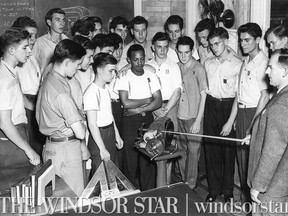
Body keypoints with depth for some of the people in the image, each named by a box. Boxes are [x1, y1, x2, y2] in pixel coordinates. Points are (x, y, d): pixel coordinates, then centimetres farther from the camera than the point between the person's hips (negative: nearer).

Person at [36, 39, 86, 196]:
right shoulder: (61, 93, -25)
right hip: (66, 149, -9)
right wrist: (83, 125, -1)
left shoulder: (48, 79, 4)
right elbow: (80, 133, -24)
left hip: (51, 146, 9)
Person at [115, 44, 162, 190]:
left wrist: (139, 109, -13)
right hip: (130, 122, -2)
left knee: (149, 158, 7)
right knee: (130, 160, 4)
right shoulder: (124, 78, -5)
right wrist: (147, 100, -8)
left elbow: (158, 101, -2)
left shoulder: (151, 76, 5)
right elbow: (126, 103, -16)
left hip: (148, 120, 3)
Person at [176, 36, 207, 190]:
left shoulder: (198, 69, -9)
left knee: (193, 150, 0)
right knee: (181, 150, 13)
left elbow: (203, 95, -8)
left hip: (193, 117, -5)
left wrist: (198, 120, -12)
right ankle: (183, 183, 28)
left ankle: (191, 185, 13)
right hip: (179, 116, 5)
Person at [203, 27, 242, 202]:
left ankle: (228, 190, 22)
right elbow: (204, 90, 9)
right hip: (211, 105, 4)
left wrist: (230, 122, -14)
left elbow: (238, 95, -11)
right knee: (211, 148, 7)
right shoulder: (208, 63, 8)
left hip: (229, 106, -4)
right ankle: (214, 188, 22)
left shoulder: (238, 64, -9)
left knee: (228, 150, 5)